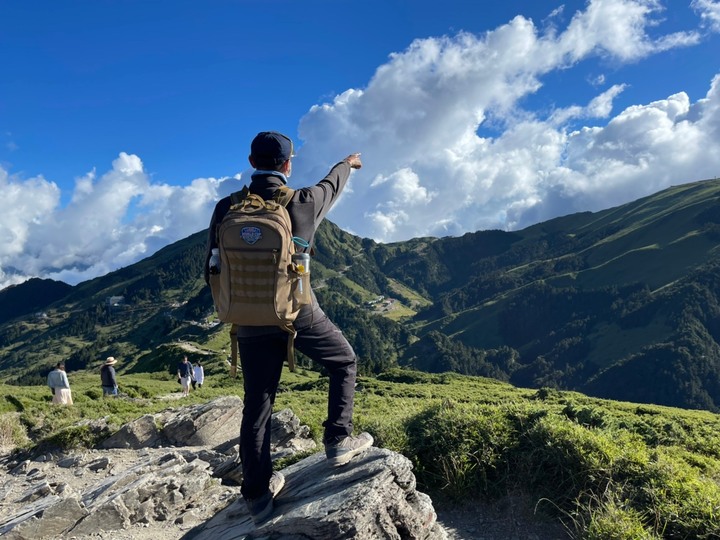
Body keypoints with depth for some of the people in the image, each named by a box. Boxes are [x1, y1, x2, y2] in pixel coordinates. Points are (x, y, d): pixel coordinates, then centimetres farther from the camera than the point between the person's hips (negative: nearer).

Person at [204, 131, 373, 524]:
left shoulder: (227, 208, -2)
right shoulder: (302, 203, -8)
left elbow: (212, 272, 1)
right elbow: (331, 185, 16)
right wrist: (347, 163, 38)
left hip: (250, 321, 3)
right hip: (298, 312, -3)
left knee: (257, 406, 11)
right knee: (344, 362, 22)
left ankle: (257, 494, 19)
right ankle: (338, 441, 18)